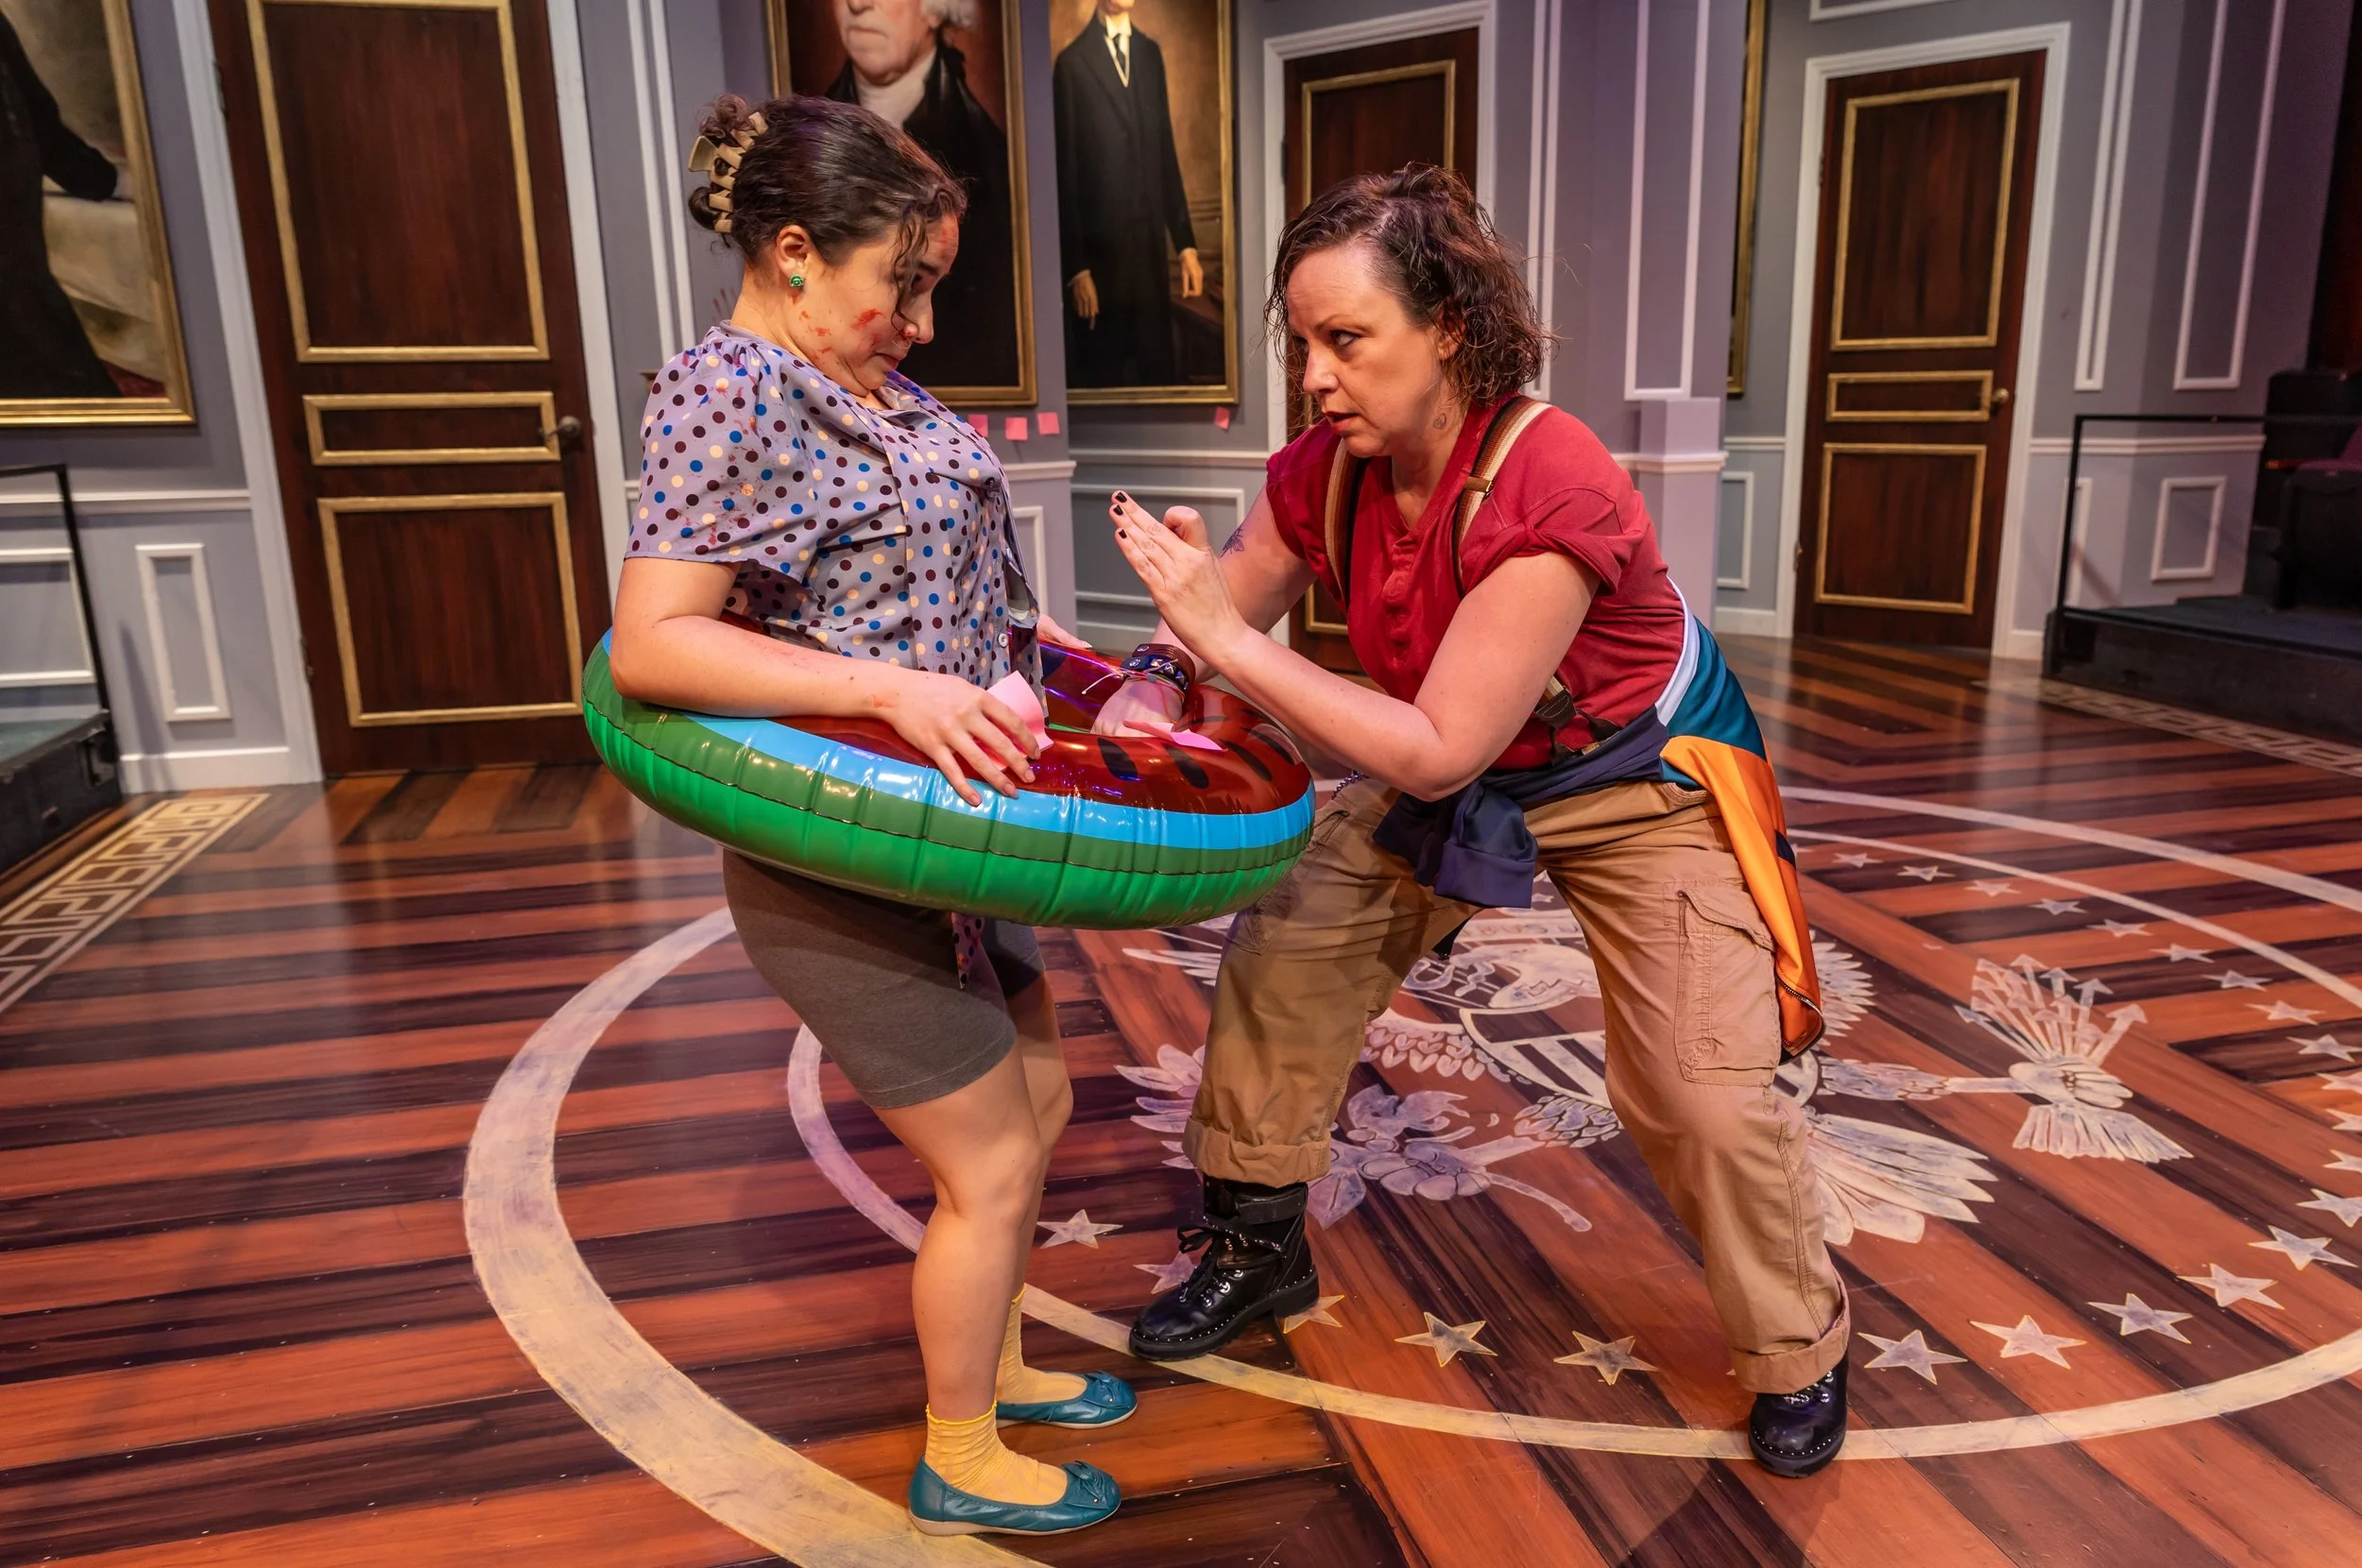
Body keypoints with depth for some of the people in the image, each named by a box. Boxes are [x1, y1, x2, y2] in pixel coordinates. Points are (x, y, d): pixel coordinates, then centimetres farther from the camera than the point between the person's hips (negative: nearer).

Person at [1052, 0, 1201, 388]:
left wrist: (1185, 241, 9)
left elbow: (1166, 153, 14)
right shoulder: (1072, 62, -6)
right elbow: (1066, 173, -7)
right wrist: (1076, 266, -11)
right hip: (1100, 246, -5)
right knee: (1103, 371, 4)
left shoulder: (1150, 53, 12)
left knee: (1159, 367, 7)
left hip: (1151, 240, 5)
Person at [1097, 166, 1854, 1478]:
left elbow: (1438, 749, -37)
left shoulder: (1551, 497, -36)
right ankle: (1257, 1248, 23)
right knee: (1281, 955, 2)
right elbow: (1224, 615, -3)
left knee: (1702, 1093, -8)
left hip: (1639, 781, -6)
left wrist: (1226, 638, -38)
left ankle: (1799, 1354, 23)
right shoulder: (1325, 470, -16)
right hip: (1448, 780, 6)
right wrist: (1153, 681, -26)